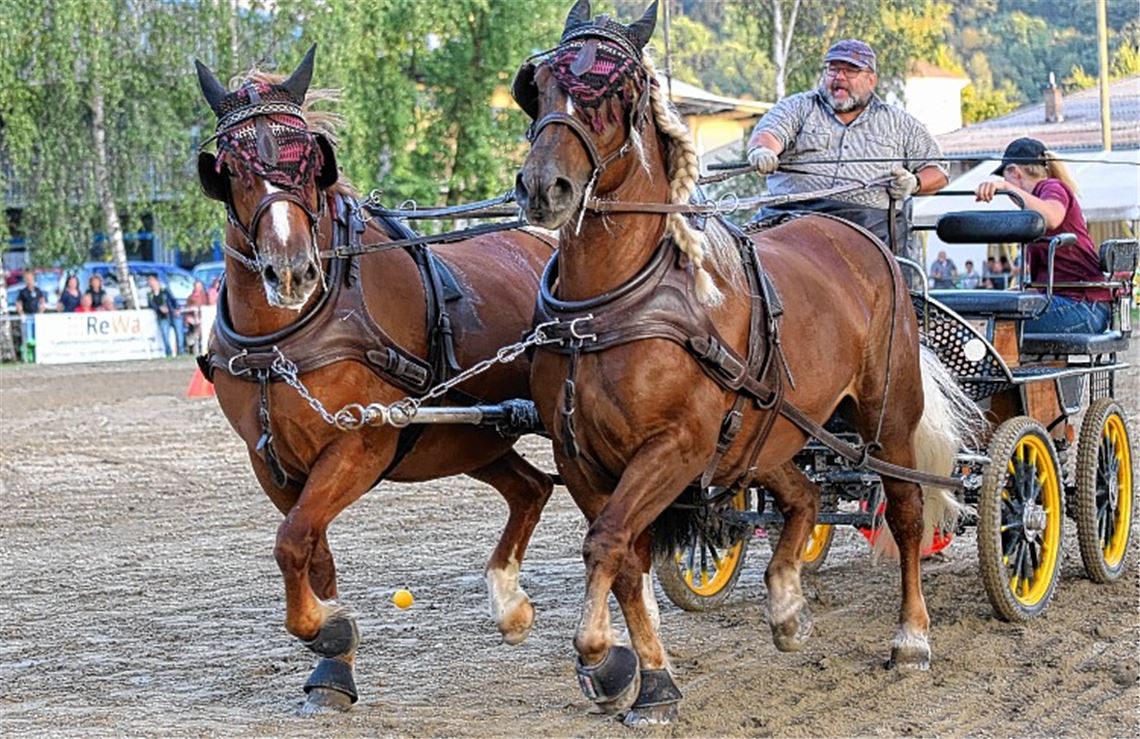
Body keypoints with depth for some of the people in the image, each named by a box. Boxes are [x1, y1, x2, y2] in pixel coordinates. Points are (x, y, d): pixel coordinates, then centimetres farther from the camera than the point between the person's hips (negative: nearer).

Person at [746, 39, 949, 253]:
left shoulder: (900, 123, 22)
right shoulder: (799, 107, 19)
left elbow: (938, 171, 24)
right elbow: (768, 132, 1)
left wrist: (914, 184, 1)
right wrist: (762, 150, -24)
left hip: (871, 218, 1)